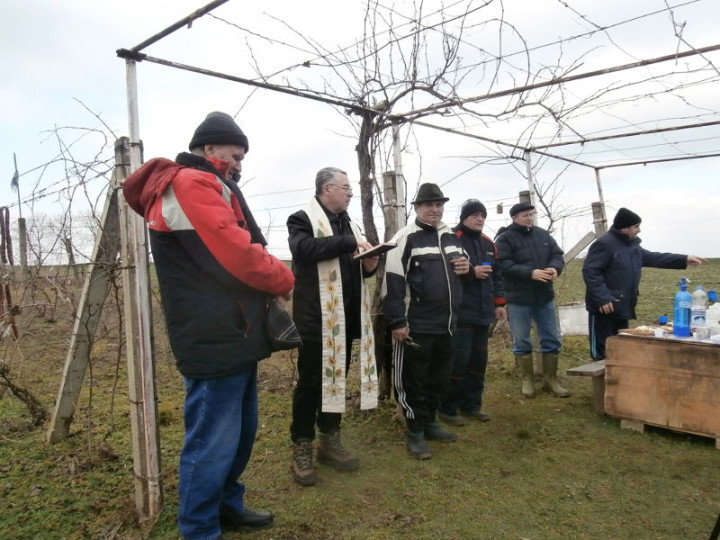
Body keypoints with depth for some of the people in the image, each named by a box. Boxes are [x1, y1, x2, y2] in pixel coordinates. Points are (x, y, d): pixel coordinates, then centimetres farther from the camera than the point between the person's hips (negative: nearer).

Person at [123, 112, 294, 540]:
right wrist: (284, 279, -5)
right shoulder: (192, 185, -13)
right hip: (217, 339, -11)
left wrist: (271, 283, 4)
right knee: (213, 442, 0)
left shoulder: (204, 188, 22)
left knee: (240, 430, 21)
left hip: (232, 335, 11)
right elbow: (238, 255, -22)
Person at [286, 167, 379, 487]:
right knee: (310, 381, 1)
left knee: (337, 376, 14)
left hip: (345, 315, 7)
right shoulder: (303, 219, -5)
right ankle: (301, 448, 13)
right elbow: (305, 248, -27)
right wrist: (349, 242, -24)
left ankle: (330, 440, 27)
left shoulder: (348, 223, 18)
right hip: (316, 315, -7)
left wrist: (369, 265, 2)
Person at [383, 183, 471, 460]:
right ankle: (415, 433, 15)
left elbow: (463, 262, 28)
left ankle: (429, 423, 32)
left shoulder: (451, 236, 13)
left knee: (439, 378, 17)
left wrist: (466, 265, 2)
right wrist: (397, 322, -18)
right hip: (416, 325, -7)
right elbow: (392, 281, -15)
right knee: (414, 380, 3)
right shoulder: (405, 238, -9)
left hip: (446, 324, 7)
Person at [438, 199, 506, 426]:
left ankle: (471, 405, 25)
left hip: (482, 312, 8)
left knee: (479, 360, 12)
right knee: (458, 360, -7)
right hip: (460, 313, -8)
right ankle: (447, 408, 6)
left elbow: (496, 276, 21)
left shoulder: (488, 244, 17)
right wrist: (471, 272, -20)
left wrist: (499, 303, 16)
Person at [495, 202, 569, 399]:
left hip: (545, 296, 5)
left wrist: (555, 267, -15)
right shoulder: (505, 239, -8)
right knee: (522, 341, 5)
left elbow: (557, 255, 9)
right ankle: (527, 380, 21)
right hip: (518, 299, -5)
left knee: (552, 339, 10)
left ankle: (550, 379, 23)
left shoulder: (543, 234, 9)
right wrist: (530, 273, -26)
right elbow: (504, 265, -18)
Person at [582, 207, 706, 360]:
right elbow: (589, 271, -22)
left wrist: (684, 259, 17)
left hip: (622, 308, 10)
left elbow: (654, 258, 23)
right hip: (605, 308, -10)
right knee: (602, 352, -3)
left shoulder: (632, 245, 15)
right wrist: (602, 298, -27)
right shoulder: (604, 244, -16)